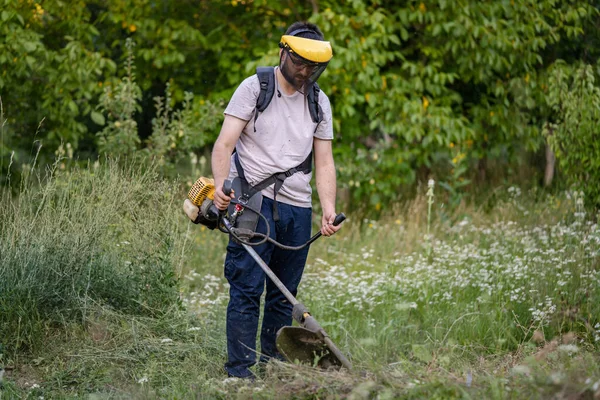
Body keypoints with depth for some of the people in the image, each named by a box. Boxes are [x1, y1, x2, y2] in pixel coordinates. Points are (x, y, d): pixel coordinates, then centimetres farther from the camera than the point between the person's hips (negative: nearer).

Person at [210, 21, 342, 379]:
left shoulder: (319, 103, 15)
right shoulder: (254, 88, 0)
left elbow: (324, 162, 14)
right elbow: (225, 143, -7)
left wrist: (329, 210, -1)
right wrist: (221, 185, -24)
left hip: (297, 208, 5)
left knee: (285, 294, 6)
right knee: (247, 288, -10)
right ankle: (240, 369, -9)